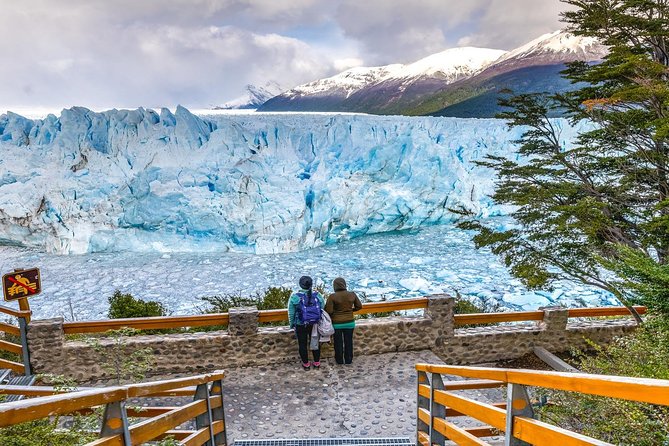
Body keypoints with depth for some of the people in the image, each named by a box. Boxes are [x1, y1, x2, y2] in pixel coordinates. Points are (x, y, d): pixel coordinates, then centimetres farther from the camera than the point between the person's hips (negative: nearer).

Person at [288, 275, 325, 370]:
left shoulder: (295, 297, -13)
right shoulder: (317, 295, -6)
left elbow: (291, 313, -7)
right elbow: (323, 309, 1)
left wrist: (292, 324, 7)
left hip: (301, 326, -2)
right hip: (315, 324, 2)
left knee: (302, 344, 13)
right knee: (315, 342, 17)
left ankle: (306, 364, 24)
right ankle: (317, 363, 28)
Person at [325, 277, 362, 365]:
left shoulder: (332, 297, -17)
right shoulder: (352, 295, -7)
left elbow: (328, 311, -18)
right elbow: (359, 306, 4)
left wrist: (335, 312, 3)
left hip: (337, 323, -2)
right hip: (349, 322, 2)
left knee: (338, 343, 14)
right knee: (348, 342, 16)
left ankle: (340, 360, 28)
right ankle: (348, 360, 28)